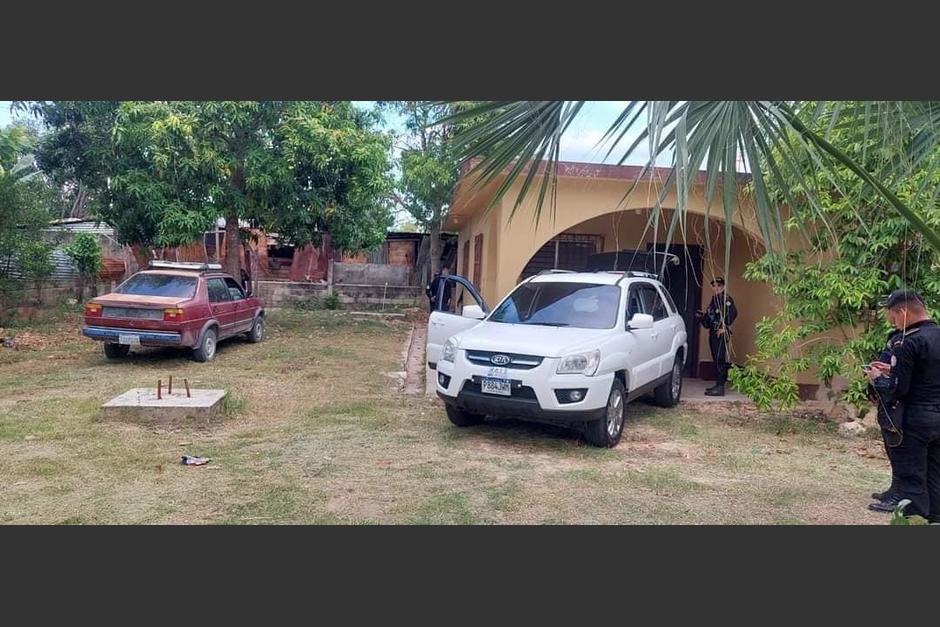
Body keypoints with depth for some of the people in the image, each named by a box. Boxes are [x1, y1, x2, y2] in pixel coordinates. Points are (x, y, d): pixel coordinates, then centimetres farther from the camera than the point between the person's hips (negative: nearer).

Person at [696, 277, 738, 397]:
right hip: (713, 333, 10)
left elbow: (733, 313, -24)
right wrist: (701, 316, 9)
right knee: (716, 360, 13)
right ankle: (718, 385, 21)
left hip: (721, 334, -10)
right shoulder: (714, 300, 19)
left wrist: (724, 327, -24)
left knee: (719, 360, -11)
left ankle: (720, 387, -11)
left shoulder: (726, 299, -9)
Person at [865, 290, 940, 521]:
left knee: (912, 480, 0)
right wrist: (892, 371, 15)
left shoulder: (908, 343, -18)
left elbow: (897, 390, -19)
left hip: (915, 419, -8)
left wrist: (877, 378, -1)